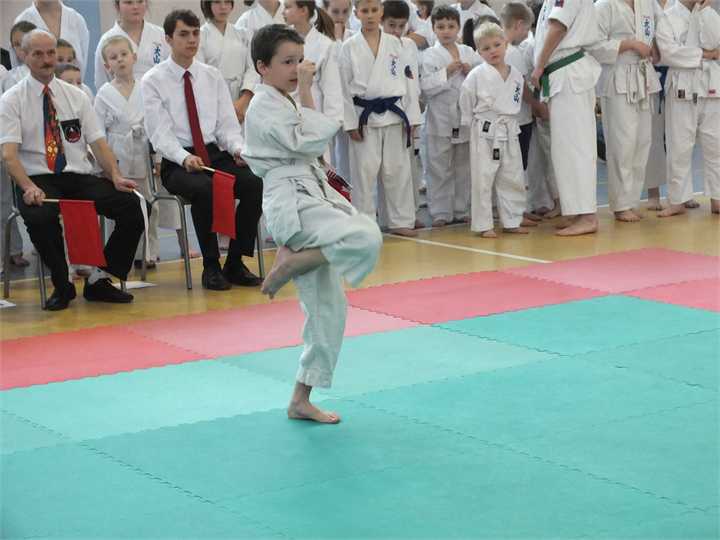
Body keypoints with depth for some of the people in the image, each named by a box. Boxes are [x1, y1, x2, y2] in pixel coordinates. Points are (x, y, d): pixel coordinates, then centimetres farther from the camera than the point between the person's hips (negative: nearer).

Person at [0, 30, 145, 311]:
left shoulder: (76, 96, 14)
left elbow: (97, 142, 8)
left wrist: (115, 176, -11)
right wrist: (29, 188, -27)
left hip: (79, 177, 3)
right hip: (39, 181, -3)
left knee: (130, 204, -23)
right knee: (40, 217, -38)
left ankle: (99, 280, -7)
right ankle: (62, 285, -13)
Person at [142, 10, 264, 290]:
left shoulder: (213, 77, 14)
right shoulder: (153, 81, 1)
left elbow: (227, 124, 10)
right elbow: (160, 133, -8)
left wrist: (237, 148, -12)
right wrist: (185, 158, -27)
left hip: (215, 154, 4)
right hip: (177, 162, -4)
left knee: (255, 183, -25)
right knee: (204, 189, -37)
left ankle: (235, 262, -11)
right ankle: (211, 266, -20)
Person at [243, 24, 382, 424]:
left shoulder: (285, 103, 20)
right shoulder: (265, 106, -10)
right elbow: (310, 141, -17)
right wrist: (305, 92, -14)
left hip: (308, 196, 10)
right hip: (291, 202, -10)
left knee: (327, 307, 9)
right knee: (366, 239, -32)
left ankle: (301, 401, 14)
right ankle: (287, 264, -12)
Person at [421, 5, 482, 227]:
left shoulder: (469, 53, 8)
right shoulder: (430, 55, -2)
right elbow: (425, 87, -12)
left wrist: (471, 72, -9)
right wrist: (447, 72, -19)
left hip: (466, 118, 4)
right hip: (440, 120, -4)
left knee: (464, 167, 11)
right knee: (439, 169, 0)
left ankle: (462, 210, 22)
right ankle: (440, 212, 7)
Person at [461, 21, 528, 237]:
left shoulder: (516, 75, 4)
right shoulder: (477, 75, -10)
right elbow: (466, 101, -1)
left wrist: (508, 121, 13)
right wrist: (474, 122, 3)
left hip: (509, 132, 5)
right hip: (485, 133, -5)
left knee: (512, 178, 11)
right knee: (483, 180, -4)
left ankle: (512, 221, 23)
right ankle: (483, 225, 3)